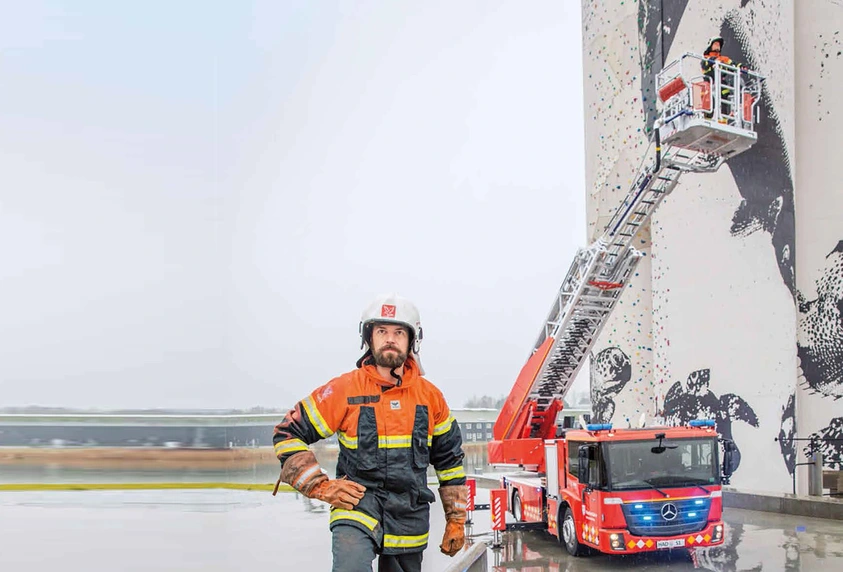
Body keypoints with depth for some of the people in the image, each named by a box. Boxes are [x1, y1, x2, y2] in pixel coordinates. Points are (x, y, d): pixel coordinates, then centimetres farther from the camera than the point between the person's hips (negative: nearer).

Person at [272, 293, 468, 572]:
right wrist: (321, 486, -10)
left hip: (410, 523, 4)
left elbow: (450, 460, 13)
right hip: (357, 506, -4)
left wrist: (456, 521, 13)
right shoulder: (344, 390, -6)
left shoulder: (430, 396, 3)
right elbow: (287, 434, -2)